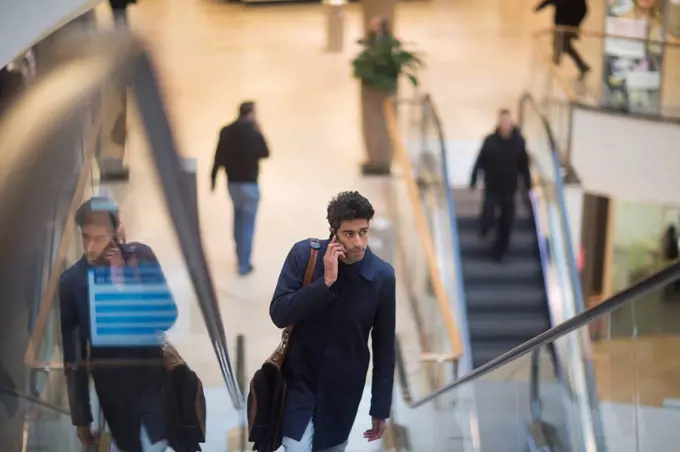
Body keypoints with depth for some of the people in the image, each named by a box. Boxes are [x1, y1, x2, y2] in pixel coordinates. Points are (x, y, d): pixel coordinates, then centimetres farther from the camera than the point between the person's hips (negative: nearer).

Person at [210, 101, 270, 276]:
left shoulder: (226, 132, -3)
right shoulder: (254, 134, -15)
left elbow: (218, 157, -1)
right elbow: (265, 154, 1)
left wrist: (213, 178, 9)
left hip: (232, 183, 5)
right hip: (250, 184, -5)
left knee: (239, 217, 25)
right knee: (248, 224, 2)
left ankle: (240, 255, 31)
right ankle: (244, 264, 1)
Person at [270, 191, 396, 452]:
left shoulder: (383, 276, -13)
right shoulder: (303, 255, -14)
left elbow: (384, 346, -4)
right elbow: (279, 315, -19)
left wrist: (381, 408, -1)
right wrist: (326, 281, -28)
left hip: (344, 390, 1)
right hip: (300, 381, -1)